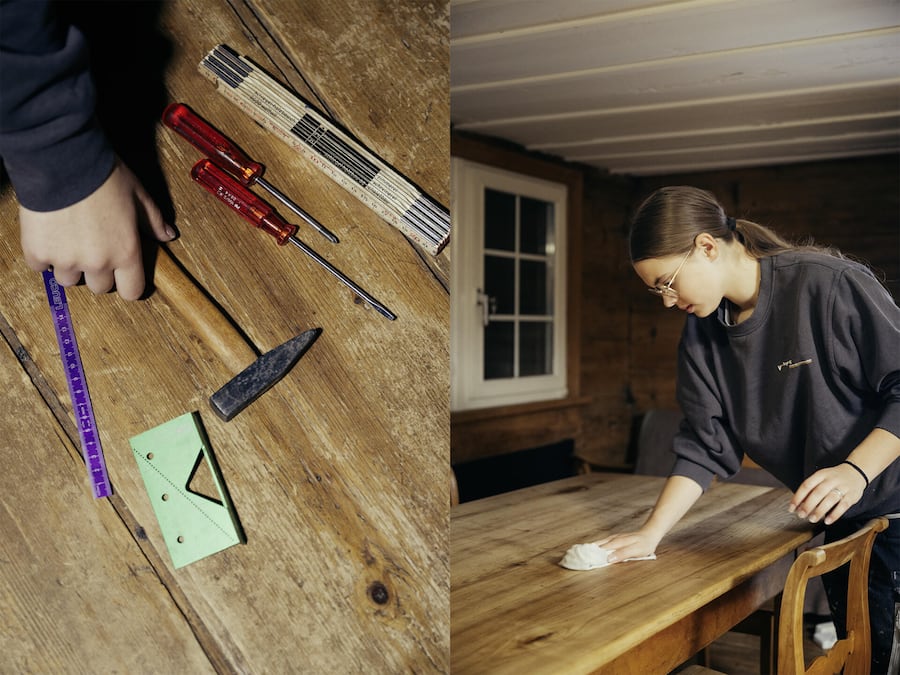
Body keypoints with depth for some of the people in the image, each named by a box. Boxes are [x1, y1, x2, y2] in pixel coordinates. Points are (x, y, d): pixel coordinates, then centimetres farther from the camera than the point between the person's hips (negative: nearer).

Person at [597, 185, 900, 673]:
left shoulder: (831, 284, -20)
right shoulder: (701, 335, -1)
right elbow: (705, 447, 0)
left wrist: (856, 470, -30)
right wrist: (652, 533, -7)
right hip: (838, 523, 5)